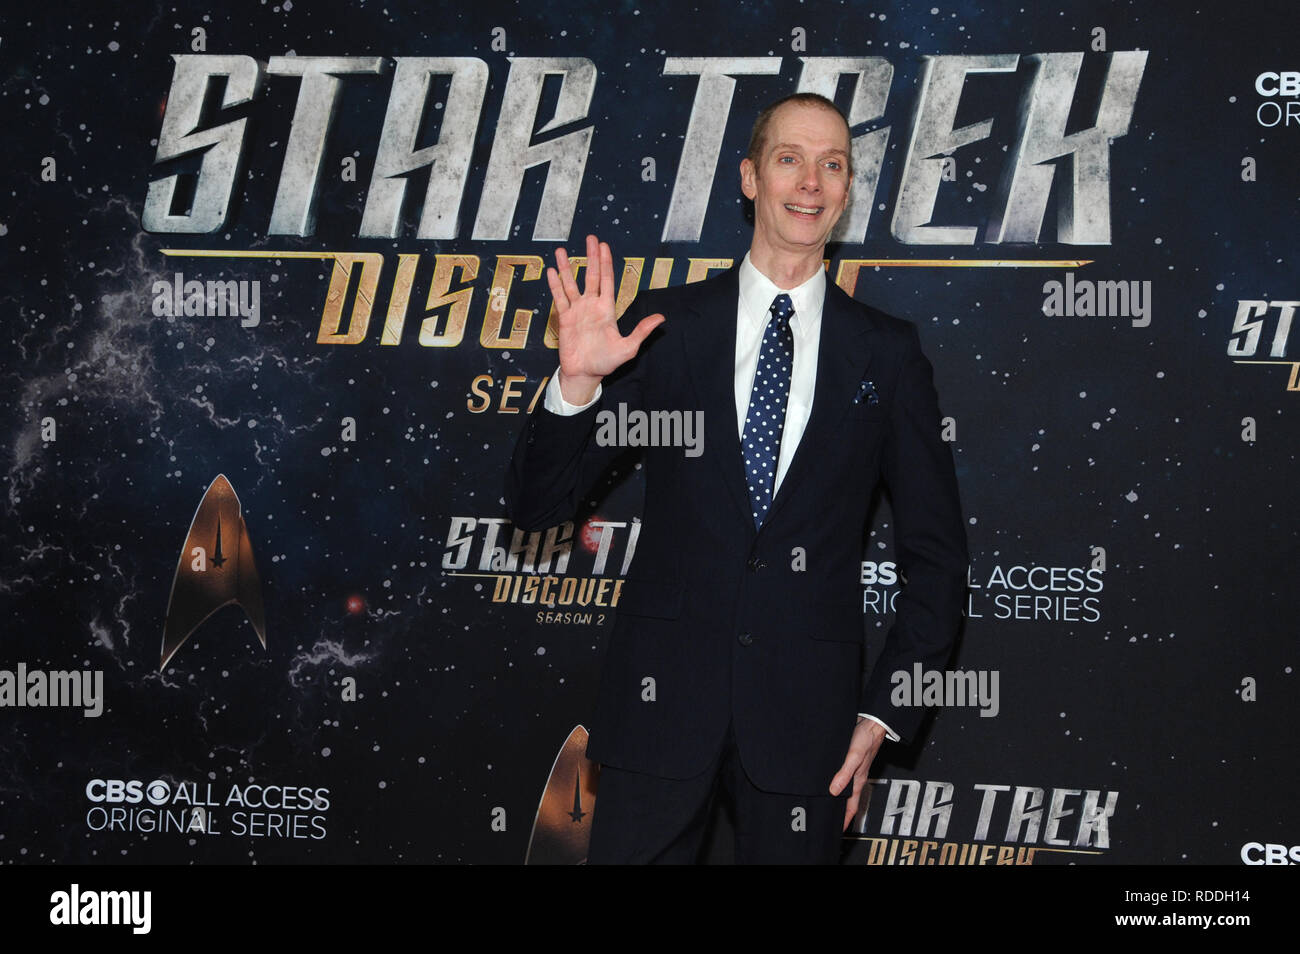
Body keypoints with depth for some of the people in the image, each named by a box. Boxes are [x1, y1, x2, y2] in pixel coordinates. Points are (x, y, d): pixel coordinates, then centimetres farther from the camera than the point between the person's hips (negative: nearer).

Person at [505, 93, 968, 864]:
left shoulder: (886, 354, 4)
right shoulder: (665, 326, 3)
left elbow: (937, 559, 8)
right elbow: (537, 505, 1)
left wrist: (883, 715, 0)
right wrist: (578, 383, -16)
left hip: (805, 714, 0)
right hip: (664, 698, 0)